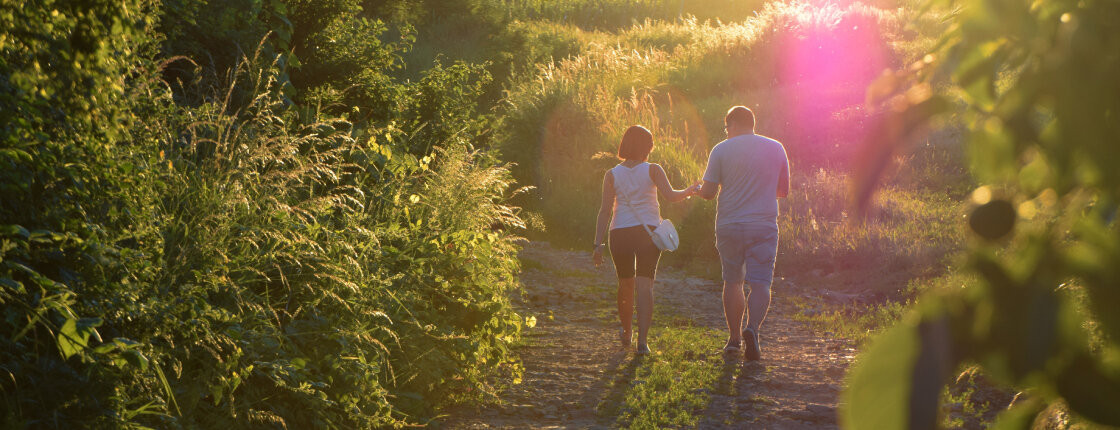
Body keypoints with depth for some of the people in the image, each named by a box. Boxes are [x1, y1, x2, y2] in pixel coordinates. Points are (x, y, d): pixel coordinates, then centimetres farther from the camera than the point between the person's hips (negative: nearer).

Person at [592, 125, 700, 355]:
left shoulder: (612, 175, 3)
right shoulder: (652, 170, -1)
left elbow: (605, 211, -1)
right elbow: (670, 195, -11)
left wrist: (598, 244, -3)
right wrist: (690, 191, 9)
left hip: (620, 233, 2)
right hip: (648, 232, -2)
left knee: (626, 284, 19)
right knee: (644, 285, -4)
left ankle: (626, 331, 37)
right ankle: (642, 340, -15)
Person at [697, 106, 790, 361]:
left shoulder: (721, 150, -2)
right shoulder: (776, 148, 5)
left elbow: (708, 192, -4)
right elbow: (784, 191, 13)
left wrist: (699, 191, 19)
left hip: (729, 225, 0)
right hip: (763, 224, 0)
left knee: (732, 281, 13)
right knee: (759, 282, -3)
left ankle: (734, 337, 17)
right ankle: (753, 328, -27)